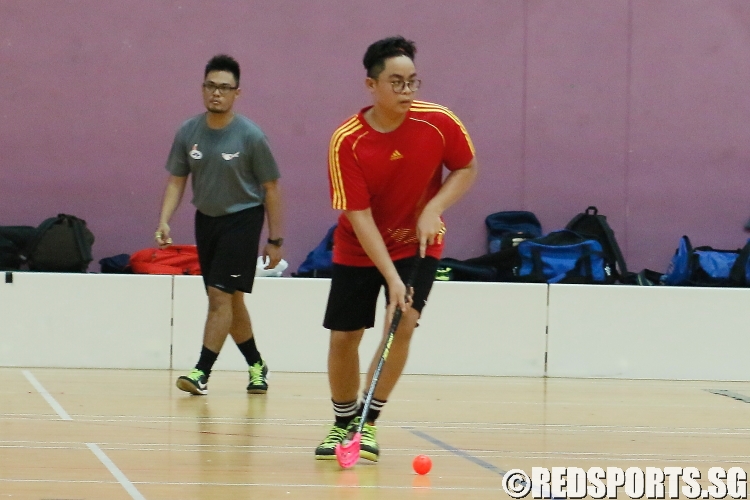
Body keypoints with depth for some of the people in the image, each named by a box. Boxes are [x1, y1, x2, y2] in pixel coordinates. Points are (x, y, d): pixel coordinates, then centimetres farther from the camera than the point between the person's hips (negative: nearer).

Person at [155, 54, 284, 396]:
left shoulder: (250, 136, -14)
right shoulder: (187, 133, -3)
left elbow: (270, 188, -7)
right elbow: (176, 180, 4)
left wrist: (275, 240, -7)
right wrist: (164, 221, -11)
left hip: (242, 218, -5)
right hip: (206, 218, 5)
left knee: (220, 295, -14)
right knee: (230, 300, 11)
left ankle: (202, 373, -14)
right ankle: (256, 365, 27)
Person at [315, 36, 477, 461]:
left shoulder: (439, 122, -18)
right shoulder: (346, 142, -23)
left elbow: (467, 169, 0)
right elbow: (359, 216, -23)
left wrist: (434, 208, -19)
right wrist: (391, 277, -30)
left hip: (417, 243, 0)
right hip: (358, 250, 0)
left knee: (403, 322, -20)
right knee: (344, 335, 2)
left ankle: (369, 422, -5)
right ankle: (344, 422, 27)